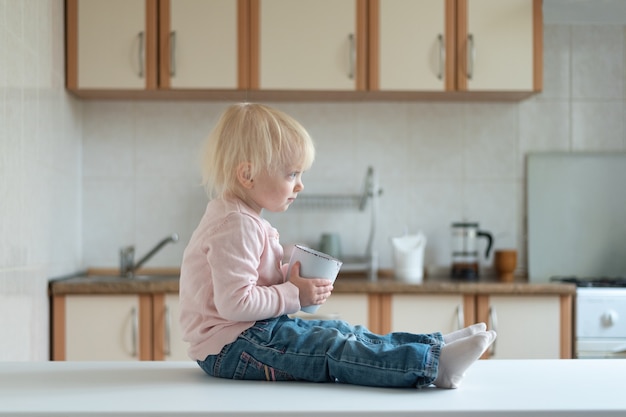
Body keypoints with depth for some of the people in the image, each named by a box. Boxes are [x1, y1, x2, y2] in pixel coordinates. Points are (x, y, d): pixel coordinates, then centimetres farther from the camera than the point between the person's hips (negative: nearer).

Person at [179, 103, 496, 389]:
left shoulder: (238, 218, 13)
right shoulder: (235, 226, -21)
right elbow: (234, 303, -28)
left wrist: (289, 280, 5)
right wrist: (294, 294, -17)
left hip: (255, 332, 11)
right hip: (231, 346, -11)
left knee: (343, 332, 4)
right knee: (334, 349, -20)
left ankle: (435, 346, 1)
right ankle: (433, 365, -26)